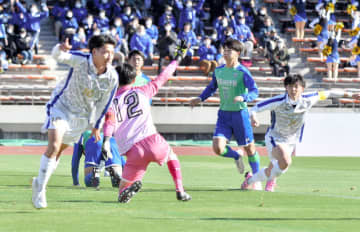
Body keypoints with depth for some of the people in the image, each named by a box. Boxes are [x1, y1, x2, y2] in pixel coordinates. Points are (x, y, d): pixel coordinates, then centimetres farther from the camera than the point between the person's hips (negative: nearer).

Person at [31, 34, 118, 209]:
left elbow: (104, 103, 1)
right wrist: (61, 49, -63)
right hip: (61, 106, -4)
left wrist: (96, 125, 12)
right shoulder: (81, 61, -24)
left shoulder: (112, 77, -14)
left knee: (59, 152, 11)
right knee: (54, 146, -19)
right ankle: (40, 189, -8)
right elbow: (58, 56, -38)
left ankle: (39, 183, 31)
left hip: (82, 116, 4)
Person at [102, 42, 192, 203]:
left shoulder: (111, 101, 13)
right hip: (151, 140, 0)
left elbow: (110, 120, -6)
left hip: (133, 152, 0)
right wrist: (177, 59, 33)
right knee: (172, 158, 35)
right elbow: (162, 78, 21)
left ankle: (132, 185, -26)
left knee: (122, 194, 9)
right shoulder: (142, 91, 13)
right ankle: (180, 191, 20)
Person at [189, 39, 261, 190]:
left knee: (249, 149, 6)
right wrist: (200, 99, 10)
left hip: (239, 113, -4)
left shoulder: (243, 72, -12)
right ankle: (236, 156, 21)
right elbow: (211, 88, 23)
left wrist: (243, 98, -36)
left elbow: (254, 91, -18)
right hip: (223, 115, 4)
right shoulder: (218, 71, 6)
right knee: (218, 148, -12)